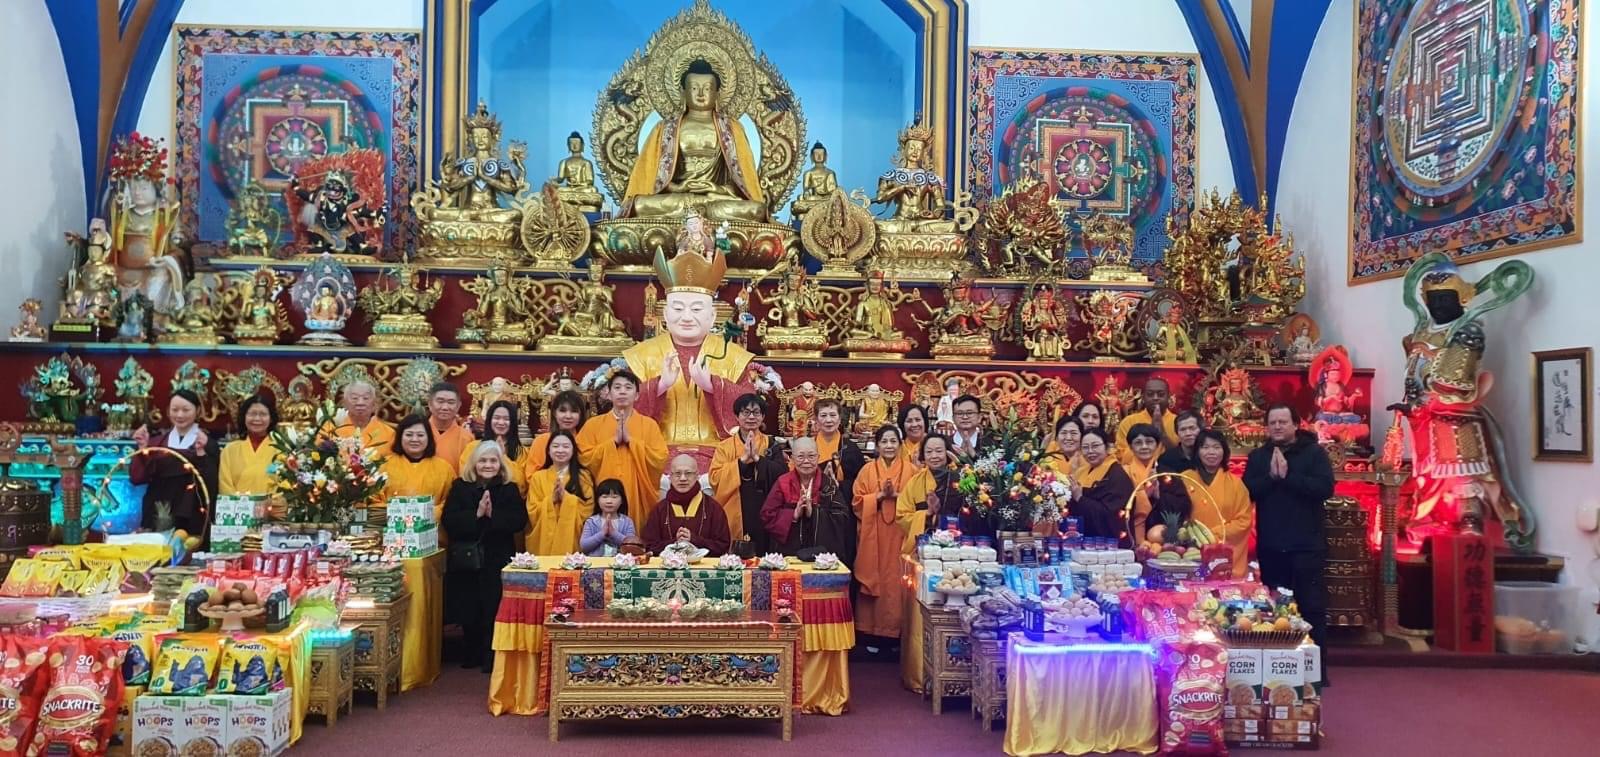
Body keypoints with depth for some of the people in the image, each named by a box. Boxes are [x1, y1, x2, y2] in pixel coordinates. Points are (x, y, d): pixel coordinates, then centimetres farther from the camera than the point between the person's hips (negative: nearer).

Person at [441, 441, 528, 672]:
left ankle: (492, 659, 9)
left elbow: (520, 521, -8)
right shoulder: (459, 487, 4)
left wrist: (493, 514, -20)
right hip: (464, 560, 1)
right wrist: (476, 514, -19)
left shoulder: (510, 489, 5)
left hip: (498, 562, -1)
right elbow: (448, 521, -8)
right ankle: (473, 654, 26)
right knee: (468, 612, 4)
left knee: (494, 612, -5)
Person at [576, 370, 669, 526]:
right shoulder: (593, 424, 8)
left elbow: (660, 460, -5)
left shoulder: (649, 424, 6)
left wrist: (630, 440, -9)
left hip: (638, 498, 0)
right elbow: (584, 458, -3)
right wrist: (613, 441, -9)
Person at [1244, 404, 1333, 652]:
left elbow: (1325, 488, -16)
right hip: (1270, 547, 3)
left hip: (1306, 546, -3)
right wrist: (1271, 476, -17)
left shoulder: (1314, 452, -1)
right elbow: (1247, 492, -3)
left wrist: (1288, 476, -20)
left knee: (1312, 608, 0)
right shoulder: (1257, 456, 9)